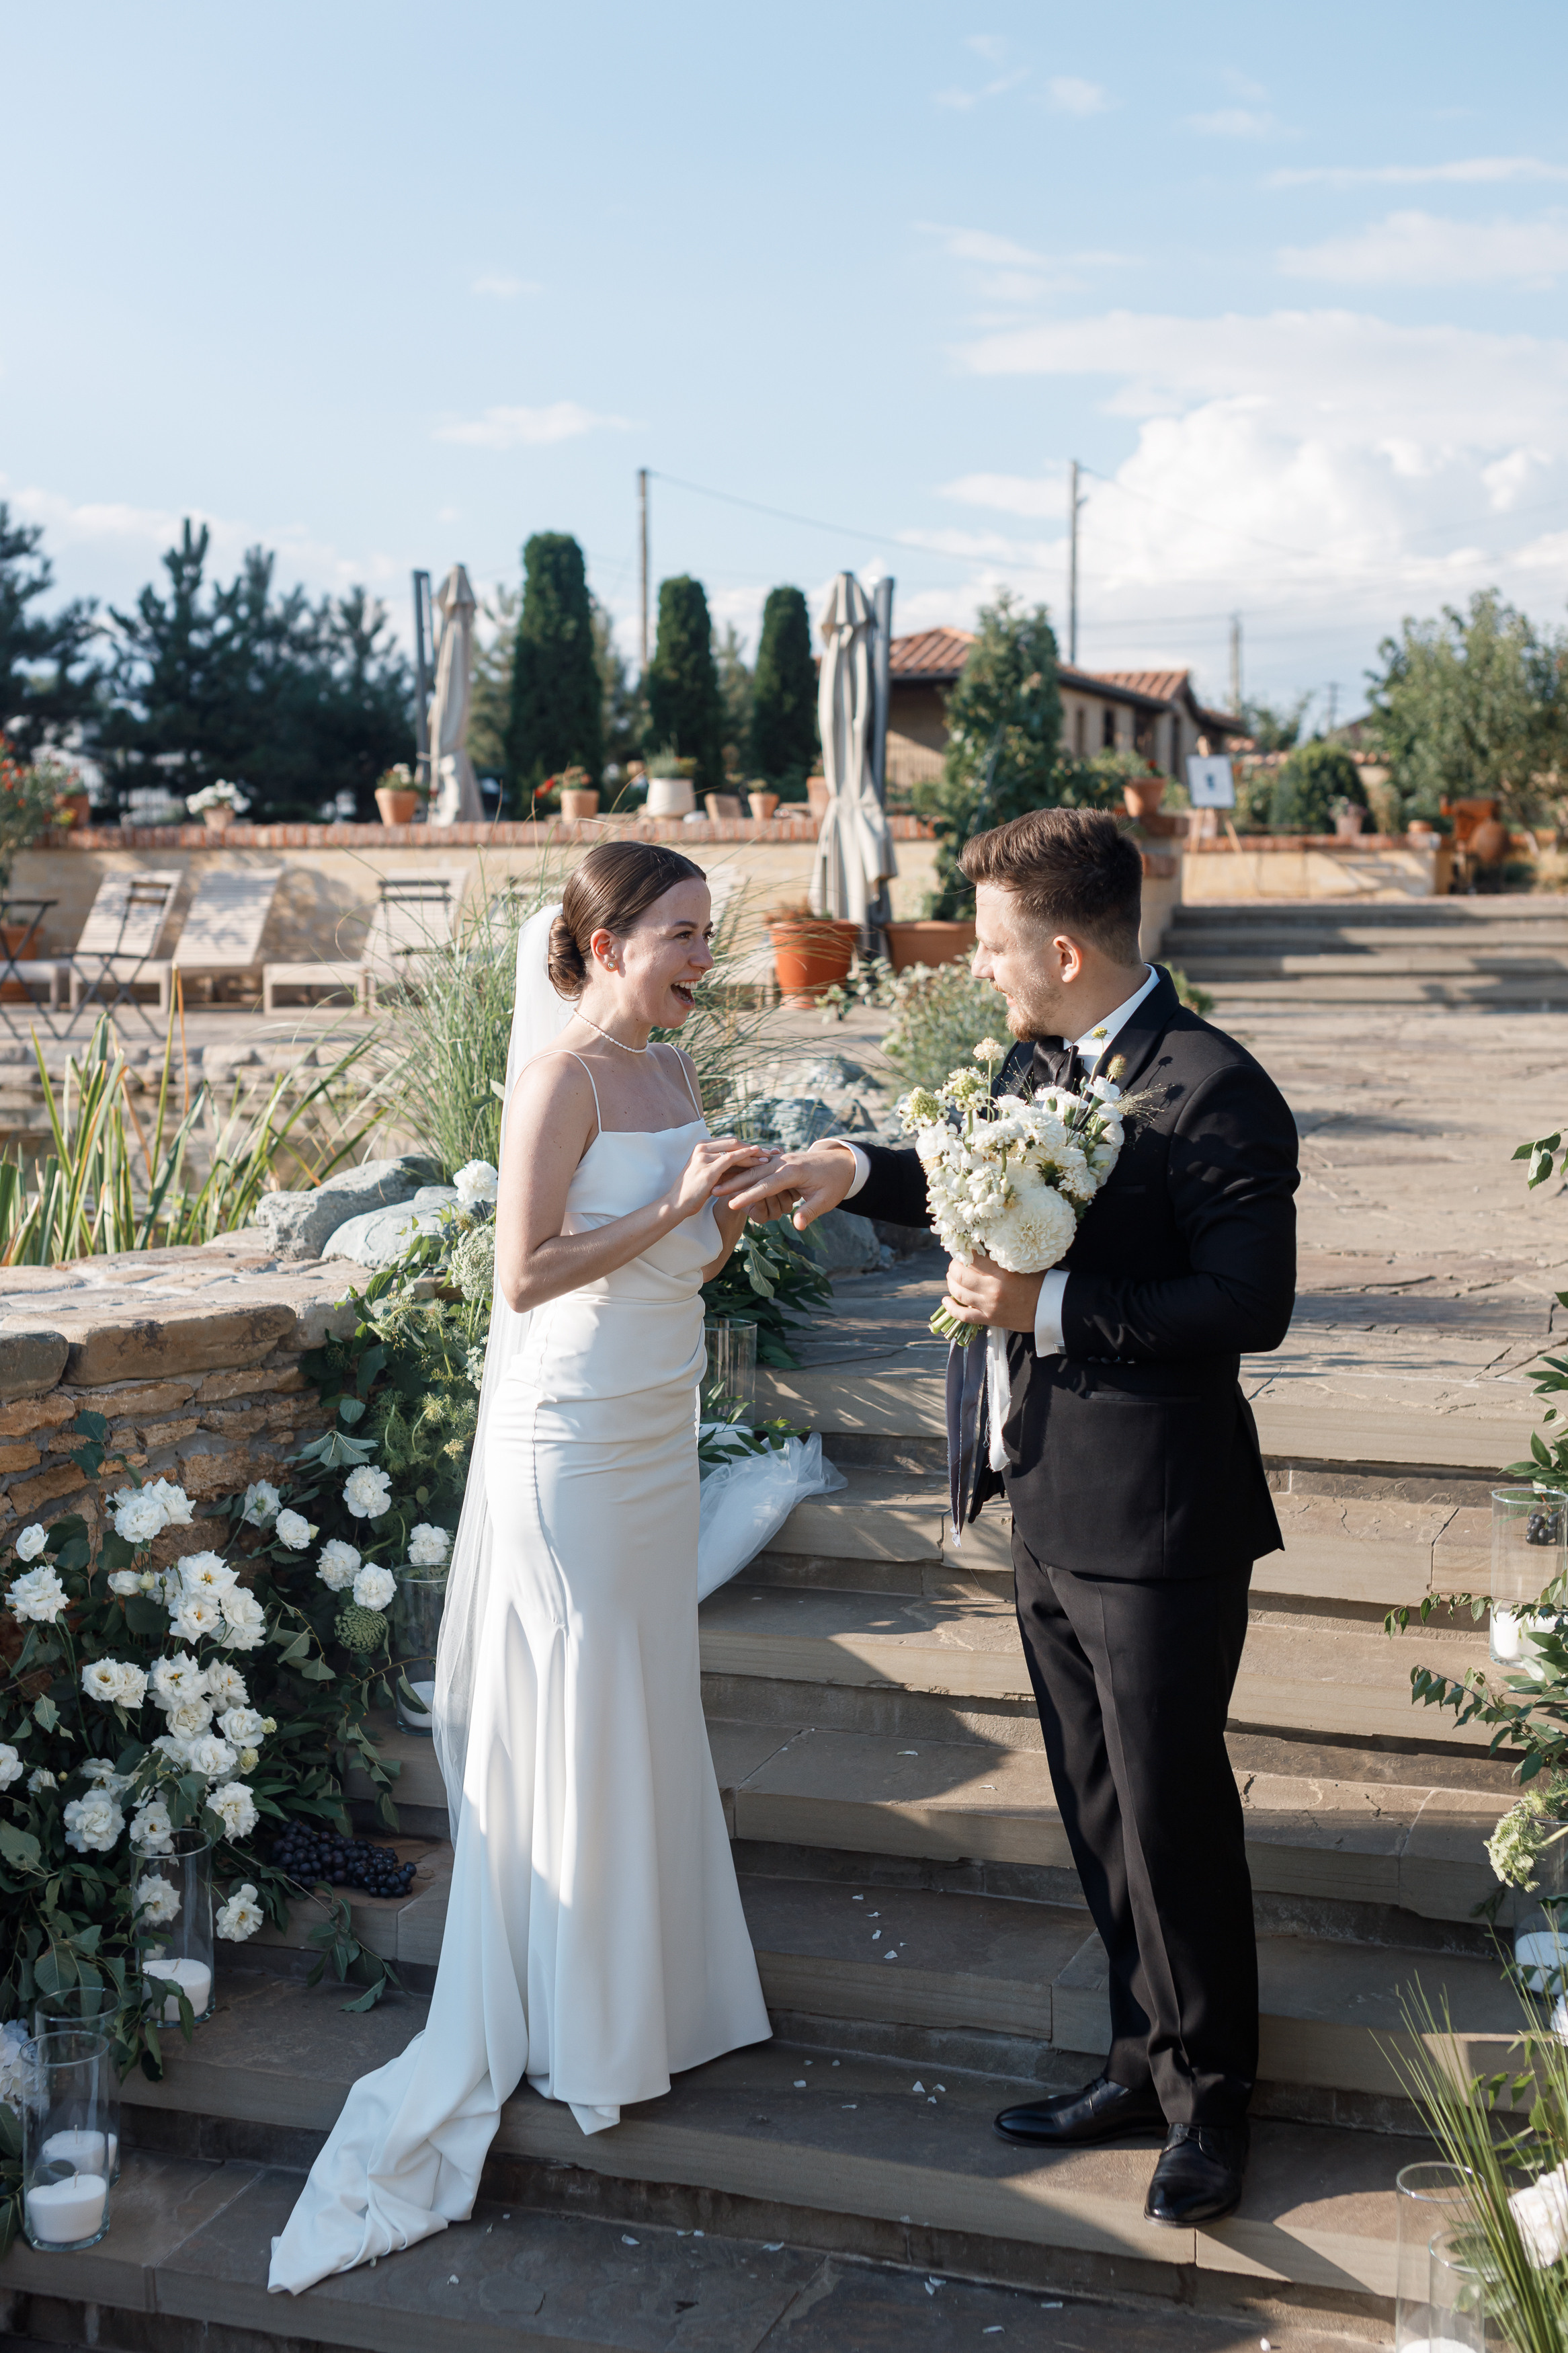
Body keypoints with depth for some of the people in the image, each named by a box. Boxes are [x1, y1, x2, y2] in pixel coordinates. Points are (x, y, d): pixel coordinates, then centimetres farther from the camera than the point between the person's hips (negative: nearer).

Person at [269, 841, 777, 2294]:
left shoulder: (668, 1070, 10)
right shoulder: (562, 1074, -16)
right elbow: (525, 1275, -20)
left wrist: (742, 1208, -2)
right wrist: (677, 1207, -21)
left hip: (657, 1426, 8)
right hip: (572, 1431, -8)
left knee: (650, 1706, 16)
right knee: (575, 1713, 3)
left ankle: (649, 1987, 31)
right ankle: (571, 2025, 18)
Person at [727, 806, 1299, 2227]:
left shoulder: (1213, 1092, -19)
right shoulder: (1035, 1065, 6)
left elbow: (1251, 1305, -23)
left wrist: (1054, 1305, -25)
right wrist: (860, 1175, 12)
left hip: (1157, 1530, -8)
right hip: (1050, 1510, 8)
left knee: (1173, 1817, 5)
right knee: (1100, 1813, 18)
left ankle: (1211, 2103, 25)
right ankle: (1147, 2060, 35)